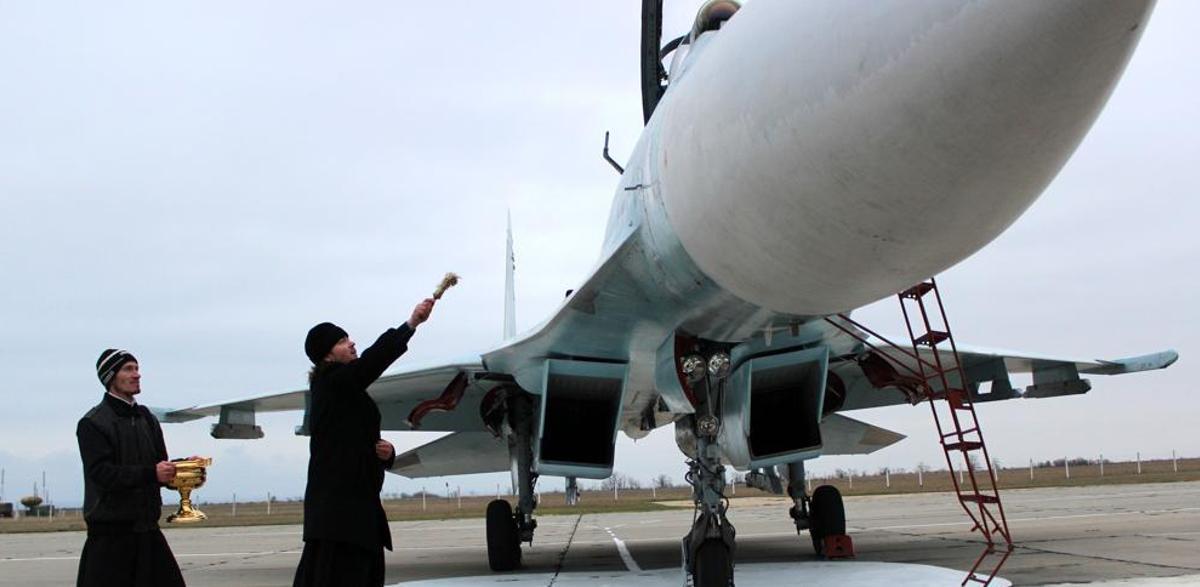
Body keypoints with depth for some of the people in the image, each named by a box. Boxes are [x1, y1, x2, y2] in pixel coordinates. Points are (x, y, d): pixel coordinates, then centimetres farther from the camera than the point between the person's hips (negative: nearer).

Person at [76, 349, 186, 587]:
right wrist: (150, 473, -27)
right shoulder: (93, 423, -6)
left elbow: (160, 465, 12)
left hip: (147, 528, 6)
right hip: (110, 532, -6)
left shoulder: (146, 418, 15)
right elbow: (102, 473, -17)